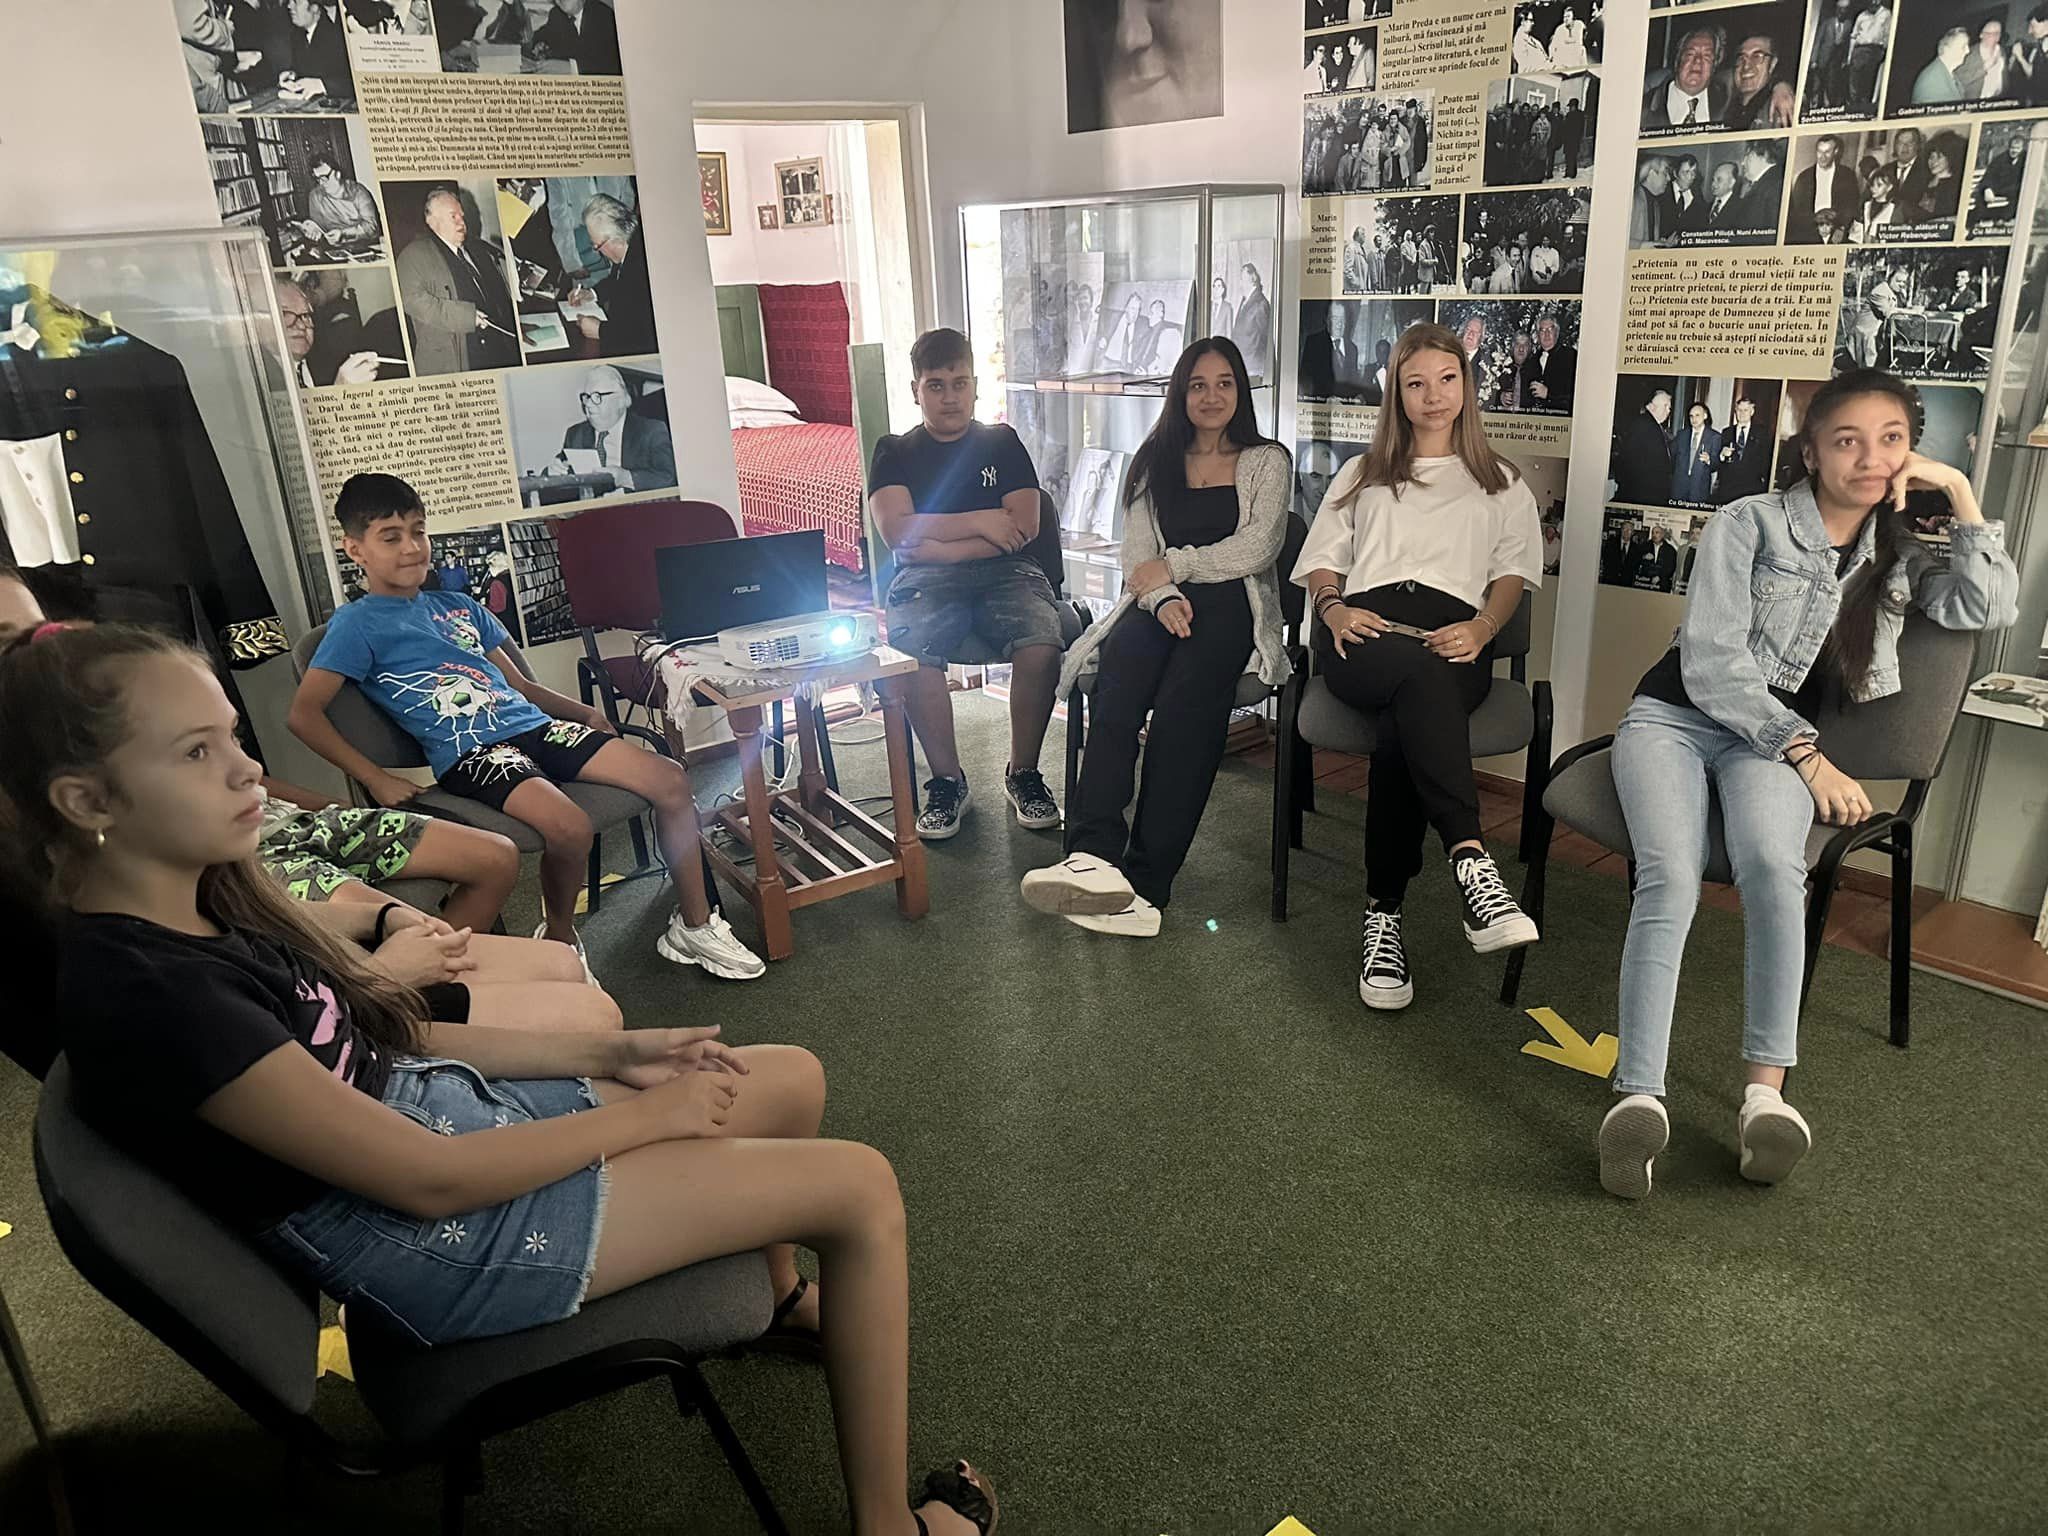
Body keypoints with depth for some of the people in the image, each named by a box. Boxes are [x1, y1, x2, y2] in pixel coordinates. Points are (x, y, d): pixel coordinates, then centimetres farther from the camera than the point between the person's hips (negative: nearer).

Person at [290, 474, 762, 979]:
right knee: (569, 826, -34)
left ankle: (694, 927, 3)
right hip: (468, 753, -7)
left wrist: (584, 712, 10)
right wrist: (375, 779, -11)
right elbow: (303, 715, -4)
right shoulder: (357, 623, 3)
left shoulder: (460, 608, 23)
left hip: (534, 726, 7)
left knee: (670, 779, -9)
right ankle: (559, 940, -4)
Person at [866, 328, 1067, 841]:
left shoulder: (1002, 442, 17)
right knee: (913, 654, -35)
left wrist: (941, 544, -5)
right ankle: (947, 780, -15)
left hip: (1006, 571, 1)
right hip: (926, 582, -1)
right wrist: (979, 522, -4)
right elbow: (895, 531, -2)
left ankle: (1023, 771, -10)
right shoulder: (895, 453, 16)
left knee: (1042, 646, -32)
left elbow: (1024, 526, 3)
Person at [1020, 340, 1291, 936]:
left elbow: (1254, 549, 2)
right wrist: (1162, 597, -9)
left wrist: (1175, 565, -2)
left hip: (1231, 605, -2)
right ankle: (1094, 854, -49)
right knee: (1118, 687, -34)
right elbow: (1138, 557, 12)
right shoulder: (1154, 463, 23)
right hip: (1157, 605, 2)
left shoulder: (1266, 461, 16)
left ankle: (1146, 880, -39)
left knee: (1183, 701, -34)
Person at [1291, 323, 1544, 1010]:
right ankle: (1469, 858, -54)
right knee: (1421, 673, -41)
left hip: (1453, 633, 0)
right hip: (1366, 629, 0)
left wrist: (1481, 628, -6)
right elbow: (1320, 561, 22)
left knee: (1401, 730, -37)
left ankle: (1384, 910, -34)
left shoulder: (1500, 484, 31)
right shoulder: (1364, 474, 33)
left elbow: (1512, 573, 16)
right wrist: (1334, 607, -2)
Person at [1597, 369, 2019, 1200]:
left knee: (1772, 864, -33)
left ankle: (1765, 1089, -33)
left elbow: (1989, 609, 1)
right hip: (1675, 717, -3)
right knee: (1670, 879, -32)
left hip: (1777, 738, 3)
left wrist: (1960, 493, 1)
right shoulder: (1749, 524, 0)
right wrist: (1806, 754, -13)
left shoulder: (1896, 556, 17)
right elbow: (1710, 664, -8)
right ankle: (1639, 1098, -39)